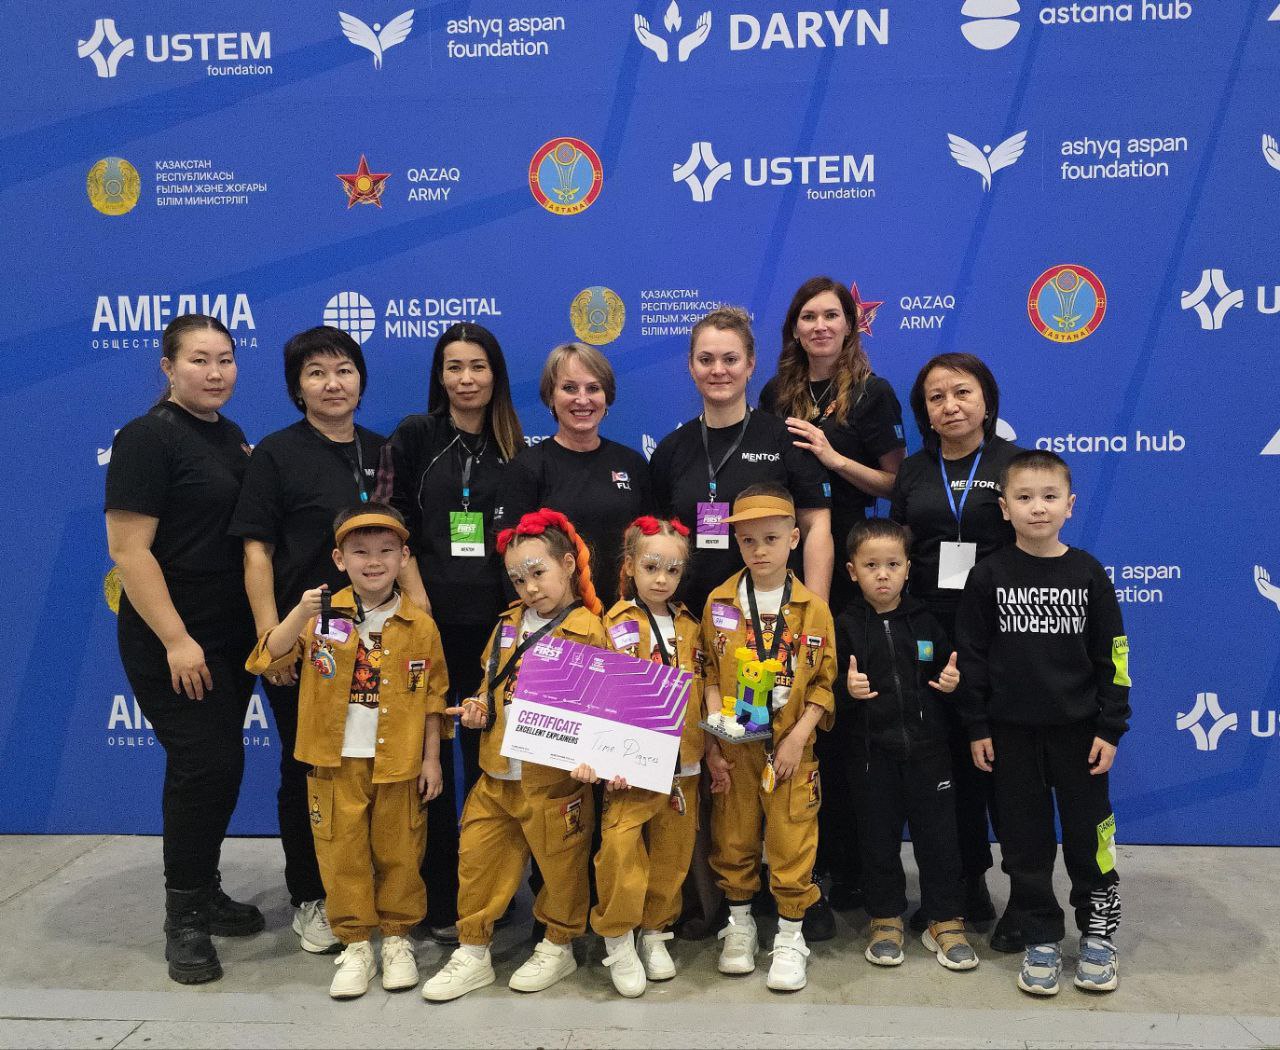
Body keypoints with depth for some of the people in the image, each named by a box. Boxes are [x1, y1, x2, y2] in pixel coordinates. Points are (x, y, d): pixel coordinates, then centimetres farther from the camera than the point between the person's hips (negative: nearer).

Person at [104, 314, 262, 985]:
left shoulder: (231, 437, 12)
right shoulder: (148, 438, -11)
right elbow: (129, 550, -17)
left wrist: (263, 629, 12)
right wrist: (176, 640, -20)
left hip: (231, 636, 8)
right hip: (173, 641, -7)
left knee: (218, 764, 13)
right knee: (204, 763, -7)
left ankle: (205, 893, 28)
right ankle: (184, 917, 9)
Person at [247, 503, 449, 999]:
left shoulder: (420, 627, -3)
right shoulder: (323, 616, -4)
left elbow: (433, 700, 3)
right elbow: (265, 661, -13)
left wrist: (431, 759, 1)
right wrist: (300, 614, -27)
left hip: (398, 766, 0)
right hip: (336, 764, 0)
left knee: (398, 855, 10)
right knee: (342, 856, 8)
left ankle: (398, 940, 28)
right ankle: (355, 946, 24)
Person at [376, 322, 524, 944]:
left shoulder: (514, 450, 10)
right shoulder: (415, 436, 2)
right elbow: (393, 526, -3)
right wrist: (419, 603, -12)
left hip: (495, 622, 3)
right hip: (431, 619, -2)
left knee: (487, 757, 9)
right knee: (431, 758, 3)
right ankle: (439, 901, 15)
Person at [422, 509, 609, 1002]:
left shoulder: (587, 630, -10)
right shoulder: (509, 623, 10)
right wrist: (479, 710, 2)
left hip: (554, 778, -6)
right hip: (497, 773, 6)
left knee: (560, 866, 10)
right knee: (478, 860, 11)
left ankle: (558, 947, 33)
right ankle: (472, 954, 28)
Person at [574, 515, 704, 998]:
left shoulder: (689, 627, 11)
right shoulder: (617, 624, -4)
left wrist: (709, 751, 12)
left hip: (682, 763, 5)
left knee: (672, 851, 10)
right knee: (621, 847, -11)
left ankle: (655, 931, 29)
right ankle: (618, 940, 9)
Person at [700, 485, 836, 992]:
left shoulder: (813, 608, -3)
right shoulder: (719, 603, 0)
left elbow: (824, 683, -1)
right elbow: (709, 677, 1)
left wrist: (798, 737, -10)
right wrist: (711, 743, -5)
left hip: (790, 747, -1)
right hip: (732, 748, 1)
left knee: (792, 844, 3)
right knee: (733, 841, 11)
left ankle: (790, 936, 21)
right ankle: (740, 924, 31)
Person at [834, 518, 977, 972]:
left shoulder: (924, 622, 4)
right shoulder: (845, 626, -3)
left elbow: (945, 673, 14)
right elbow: (826, 689, -4)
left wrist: (951, 683, -8)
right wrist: (847, 691, -24)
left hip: (927, 749, 2)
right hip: (872, 752, -1)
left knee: (938, 835, 7)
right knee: (878, 838, 9)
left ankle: (946, 921, 22)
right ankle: (886, 920, 25)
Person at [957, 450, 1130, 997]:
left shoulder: (1087, 573, -2)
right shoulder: (989, 576, -3)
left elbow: (1112, 655, 1)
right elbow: (972, 654, 0)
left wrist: (1110, 728, -2)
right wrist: (978, 727, -2)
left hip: (1078, 728, 0)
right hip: (1012, 730, 0)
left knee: (1088, 830, 8)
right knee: (1025, 838, 8)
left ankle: (1098, 931, 28)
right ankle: (1040, 938, 23)